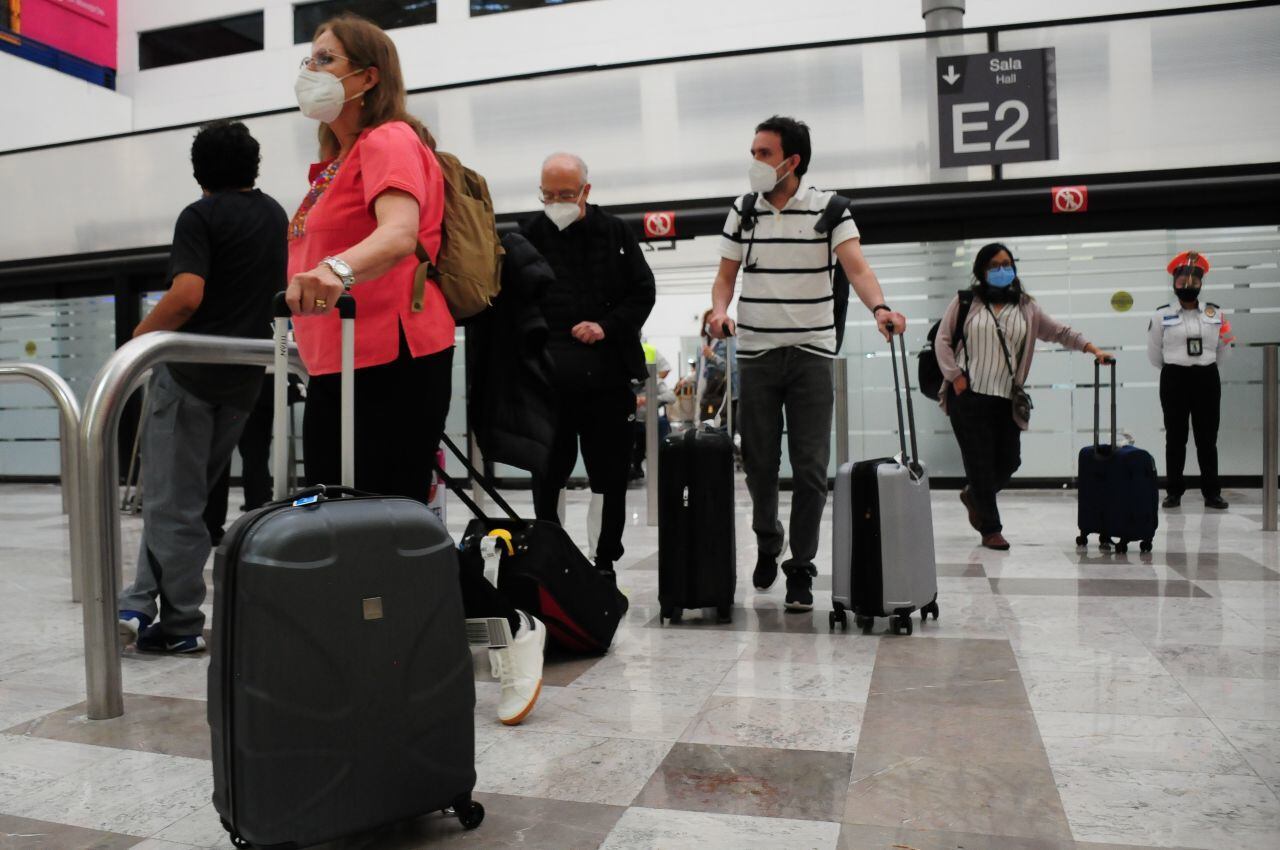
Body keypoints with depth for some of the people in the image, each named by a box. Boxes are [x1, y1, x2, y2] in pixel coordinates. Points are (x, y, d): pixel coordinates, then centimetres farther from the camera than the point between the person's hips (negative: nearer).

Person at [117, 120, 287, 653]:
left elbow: (187, 294, -20)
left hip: (190, 370, -6)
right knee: (186, 494, 12)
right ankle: (144, 604, 12)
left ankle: (180, 625, 1)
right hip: (244, 378, 6)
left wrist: (143, 334, -6)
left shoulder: (200, 216, -7)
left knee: (173, 501, 0)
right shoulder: (275, 215, 13)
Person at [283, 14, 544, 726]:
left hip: (392, 365, -10)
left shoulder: (389, 142, -9)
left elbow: (399, 233, -29)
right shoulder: (335, 161, 22)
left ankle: (516, 632, 11)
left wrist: (337, 269, -45)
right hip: (336, 370, 10)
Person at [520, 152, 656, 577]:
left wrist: (607, 326, -8)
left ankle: (606, 562, 22)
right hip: (547, 379, -1)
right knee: (547, 478, 7)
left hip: (609, 376, 1)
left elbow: (643, 292, 8)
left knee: (610, 478, 8)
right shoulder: (529, 236, 4)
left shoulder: (615, 233, 7)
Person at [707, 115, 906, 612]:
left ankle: (800, 568, 11)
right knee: (759, 463, 8)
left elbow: (856, 265, -13)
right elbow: (726, 275, 12)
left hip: (811, 355, -2)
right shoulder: (742, 212, 9)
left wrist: (879, 308, -32)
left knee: (810, 468, -2)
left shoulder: (828, 209, -1)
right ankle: (767, 544, 33)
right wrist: (720, 310, -9)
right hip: (755, 353, 2)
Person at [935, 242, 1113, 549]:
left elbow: (1060, 332, 12)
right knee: (980, 462, -3)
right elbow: (942, 339, 2)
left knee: (1009, 461, 4)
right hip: (968, 396, -4)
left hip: (1006, 398, 4)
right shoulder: (965, 302, 3)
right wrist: (955, 377, -6)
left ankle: (972, 495, 35)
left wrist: (1094, 349, 0)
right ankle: (991, 529, 9)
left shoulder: (1026, 307, 13)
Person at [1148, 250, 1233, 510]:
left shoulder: (1215, 314, 7)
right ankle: (1174, 491, 12)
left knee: (1207, 437, 5)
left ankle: (1211, 493, 13)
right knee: (1175, 437, 4)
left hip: (1207, 379, 2)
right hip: (1174, 380, -2)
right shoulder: (1162, 315, -2)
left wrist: (1227, 342, -2)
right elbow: (1154, 355, 6)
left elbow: (1221, 354, 15)